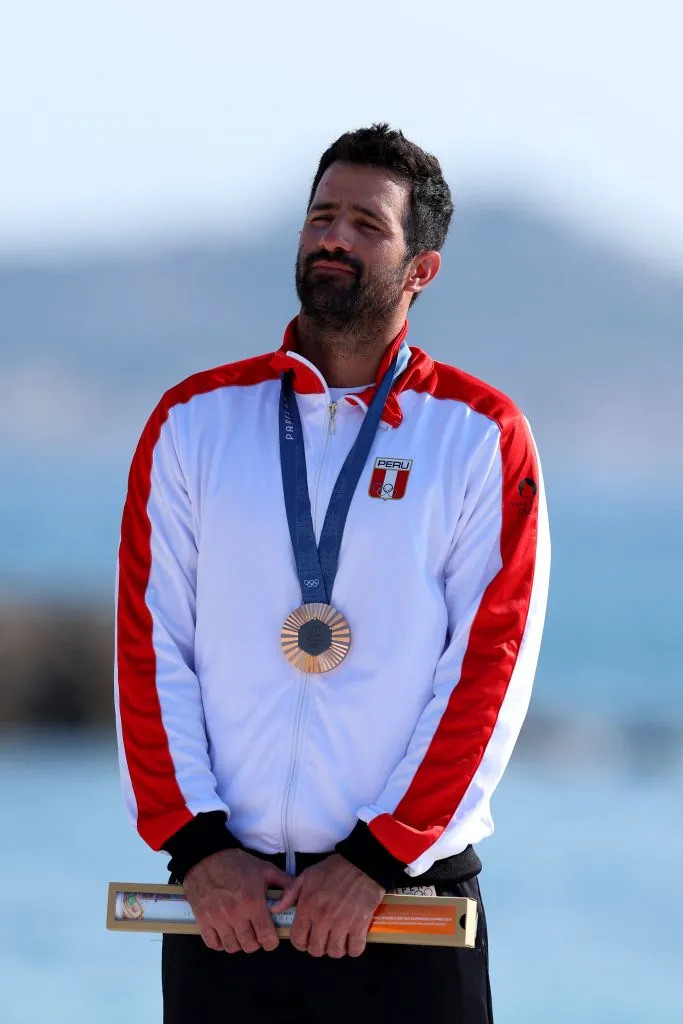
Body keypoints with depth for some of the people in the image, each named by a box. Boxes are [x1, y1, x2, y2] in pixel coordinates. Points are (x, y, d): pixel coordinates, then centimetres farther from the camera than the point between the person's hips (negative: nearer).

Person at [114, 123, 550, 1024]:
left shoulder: (482, 434, 2)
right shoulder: (195, 419, 7)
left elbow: (490, 666, -5)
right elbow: (150, 643, 3)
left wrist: (378, 856, -12)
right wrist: (196, 841, -8)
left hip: (410, 894, -2)